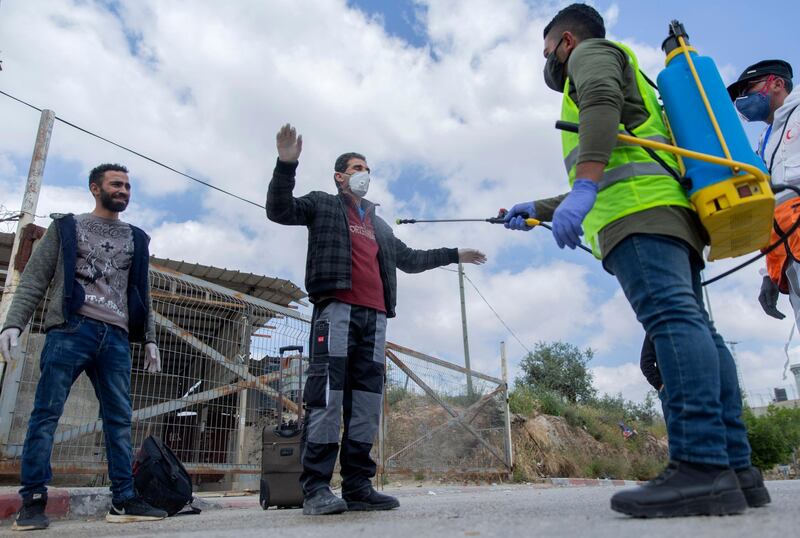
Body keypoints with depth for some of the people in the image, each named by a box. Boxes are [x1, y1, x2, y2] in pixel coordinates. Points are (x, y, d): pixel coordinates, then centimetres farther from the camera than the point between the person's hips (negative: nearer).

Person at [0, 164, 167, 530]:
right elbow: (34, 279, 6)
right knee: (46, 413, -5)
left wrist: (149, 339, 11)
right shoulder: (66, 227, 13)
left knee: (119, 420, -1)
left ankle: (123, 501, 2)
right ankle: (33, 500, 2)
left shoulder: (136, 239, 21)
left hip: (116, 337, 3)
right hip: (70, 329, -3)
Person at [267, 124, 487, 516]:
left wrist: (454, 255, 38)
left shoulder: (379, 225, 33)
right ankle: (316, 487, -11)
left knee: (367, 402, 0)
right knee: (328, 395, -13)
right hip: (336, 308, -6)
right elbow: (279, 210, 2)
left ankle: (358, 486, 3)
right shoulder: (323, 205, 17)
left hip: (374, 317, 6)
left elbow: (410, 259, 38)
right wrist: (287, 164, -12)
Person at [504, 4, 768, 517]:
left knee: (670, 317, -22)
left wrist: (583, 187, -24)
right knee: (693, 326, -2)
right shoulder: (624, 81, 43)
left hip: (639, 207, -9)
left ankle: (702, 467, -30)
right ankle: (736, 468, -5)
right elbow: (610, 180, 43)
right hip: (669, 212, 9)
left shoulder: (591, 51, 15)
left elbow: (601, 103, -10)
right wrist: (540, 209, 43)